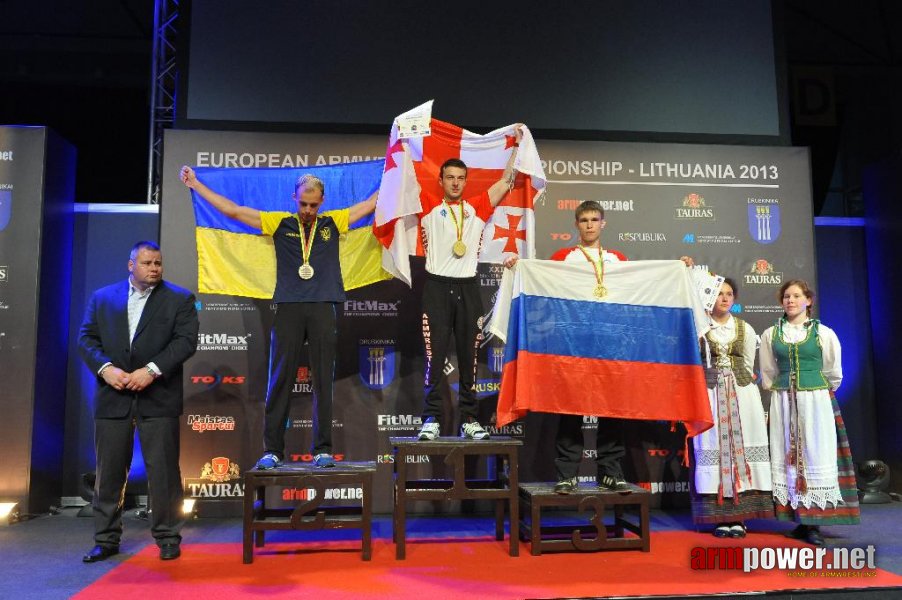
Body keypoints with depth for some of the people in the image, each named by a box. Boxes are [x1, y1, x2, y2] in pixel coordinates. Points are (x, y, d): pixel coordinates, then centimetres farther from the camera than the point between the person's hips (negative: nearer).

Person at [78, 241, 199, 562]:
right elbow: (86, 338, 8)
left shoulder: (179, 299, 5)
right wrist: (105, 368, -9)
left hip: (158, 398, -2)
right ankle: (106, 539, 21)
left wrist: (151, 370, -15)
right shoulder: (102, 297, 13)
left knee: (163, 471, 1)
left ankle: (167, 538, 13)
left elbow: (186, 340, -5)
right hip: (113, 397, 3)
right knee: (109, 472, 8)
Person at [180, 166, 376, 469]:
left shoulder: (333, 222, 12)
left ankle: (323, 449, 10)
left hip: (323, 310, 0)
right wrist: (195, 183, 14)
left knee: (323, 381, 3)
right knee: (280, 381, 1)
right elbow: (232, 210, 12)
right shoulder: (280, 223, 10)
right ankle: (272, 450, 9)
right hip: (289, 309, 0)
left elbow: (372, 204, 19)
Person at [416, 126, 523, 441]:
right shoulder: (428, 206, 7)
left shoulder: (477, 208, 12)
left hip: (468, 288, 2)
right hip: (437, 287, -2)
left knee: (468, 356, 6)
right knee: (435, 355, -3)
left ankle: (469, 419, 12)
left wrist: (517, 144, 14)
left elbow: (505, 181, 13)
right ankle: (432, 419, 3)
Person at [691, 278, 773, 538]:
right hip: (710, 392, -2)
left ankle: (738, 517, 5)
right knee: (714, 447, -3)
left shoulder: (745, 329, 11)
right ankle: (720, 518, 3)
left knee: (741, 445, -1)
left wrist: (737, 385, 8)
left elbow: (748, 366, 13)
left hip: (742, 392, 2)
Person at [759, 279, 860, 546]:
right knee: (788, 458, 2)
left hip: (816, 402, -2)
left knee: (815, 456, -2)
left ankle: (813, 524, 3)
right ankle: (800, 522, 9)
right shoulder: (770, 335, 6)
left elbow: (833, 374, 9)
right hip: (783, 404, 2)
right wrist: (782, 393, 12)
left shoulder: (823, 333, 1)